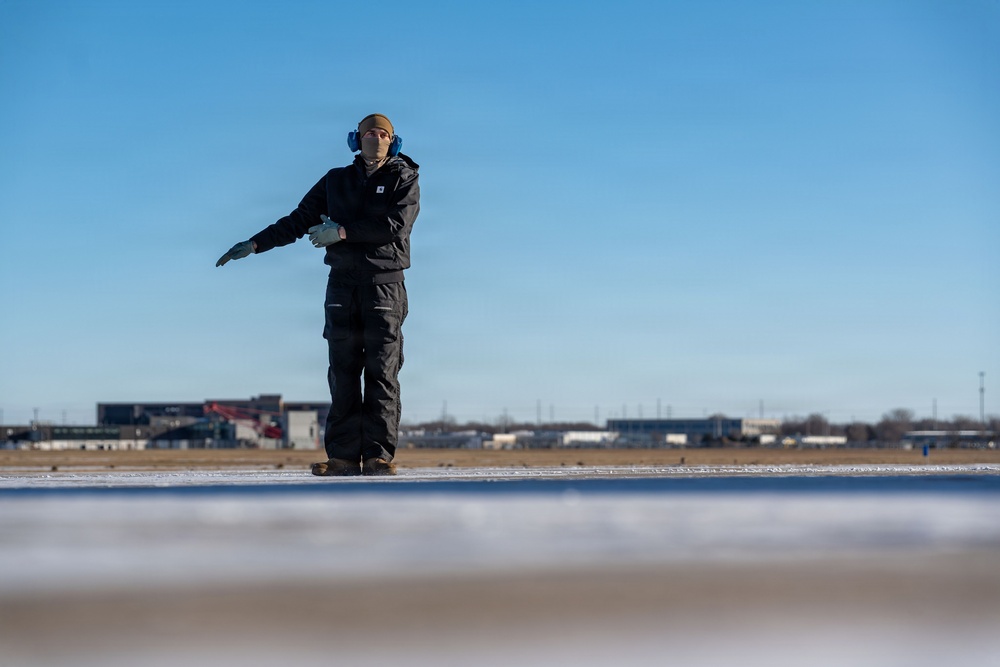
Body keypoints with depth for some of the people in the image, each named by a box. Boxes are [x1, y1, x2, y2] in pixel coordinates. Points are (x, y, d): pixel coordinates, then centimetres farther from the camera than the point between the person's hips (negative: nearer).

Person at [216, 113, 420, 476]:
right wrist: (254, 244, 6)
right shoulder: (336, 180, 15)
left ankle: (379, 456, -6)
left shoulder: (404, 179, 4)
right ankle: (343, 456, -1)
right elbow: (299, 220, 14)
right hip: (343, 284, 3)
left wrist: (343, 232, -14)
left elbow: (396, 224, -13)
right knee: (343, 373, -1)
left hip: (384, 283, -3)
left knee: (381, 372, -6)